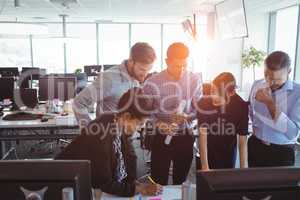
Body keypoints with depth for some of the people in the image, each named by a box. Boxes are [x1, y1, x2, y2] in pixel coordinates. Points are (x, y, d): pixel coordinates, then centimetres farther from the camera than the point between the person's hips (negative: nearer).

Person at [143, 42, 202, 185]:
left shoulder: (194, 80, -4)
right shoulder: (153, 82, -11)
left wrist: (187, 117, -20)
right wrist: (158, 123, -22)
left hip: (185, 137, 2)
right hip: (161, 138, -2)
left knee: (181, 181, 18)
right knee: (158, 182, 4)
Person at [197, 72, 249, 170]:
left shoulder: (241, 106, -21)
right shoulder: (204, 103, -24)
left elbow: (243, 141, -17)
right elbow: (203, 136, -23)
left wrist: (243, 169, -19)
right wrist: (205, 166, -26)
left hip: (229, 154, 1)